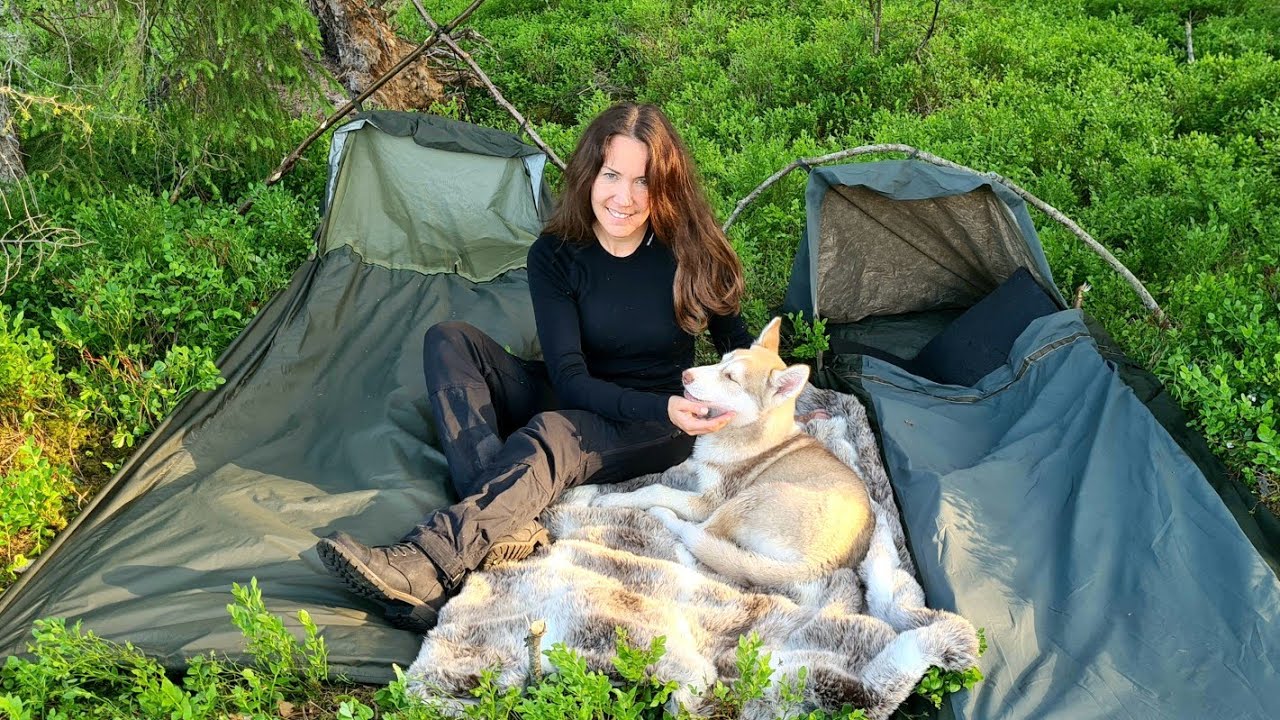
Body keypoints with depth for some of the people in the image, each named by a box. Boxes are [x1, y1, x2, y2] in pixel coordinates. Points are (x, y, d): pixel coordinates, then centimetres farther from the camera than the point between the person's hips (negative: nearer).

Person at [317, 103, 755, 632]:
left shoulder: (691, 250, -12)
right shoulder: (556, 255, -10)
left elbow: (736, 344, 4)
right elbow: (568, 375, -18)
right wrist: (659, 406, -32)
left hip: (657, 430, -3)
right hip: (576, 403, 3)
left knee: (552, 435, -36)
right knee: (448, 340, -19)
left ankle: (420, 572, -55)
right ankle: (503, 526, -39)